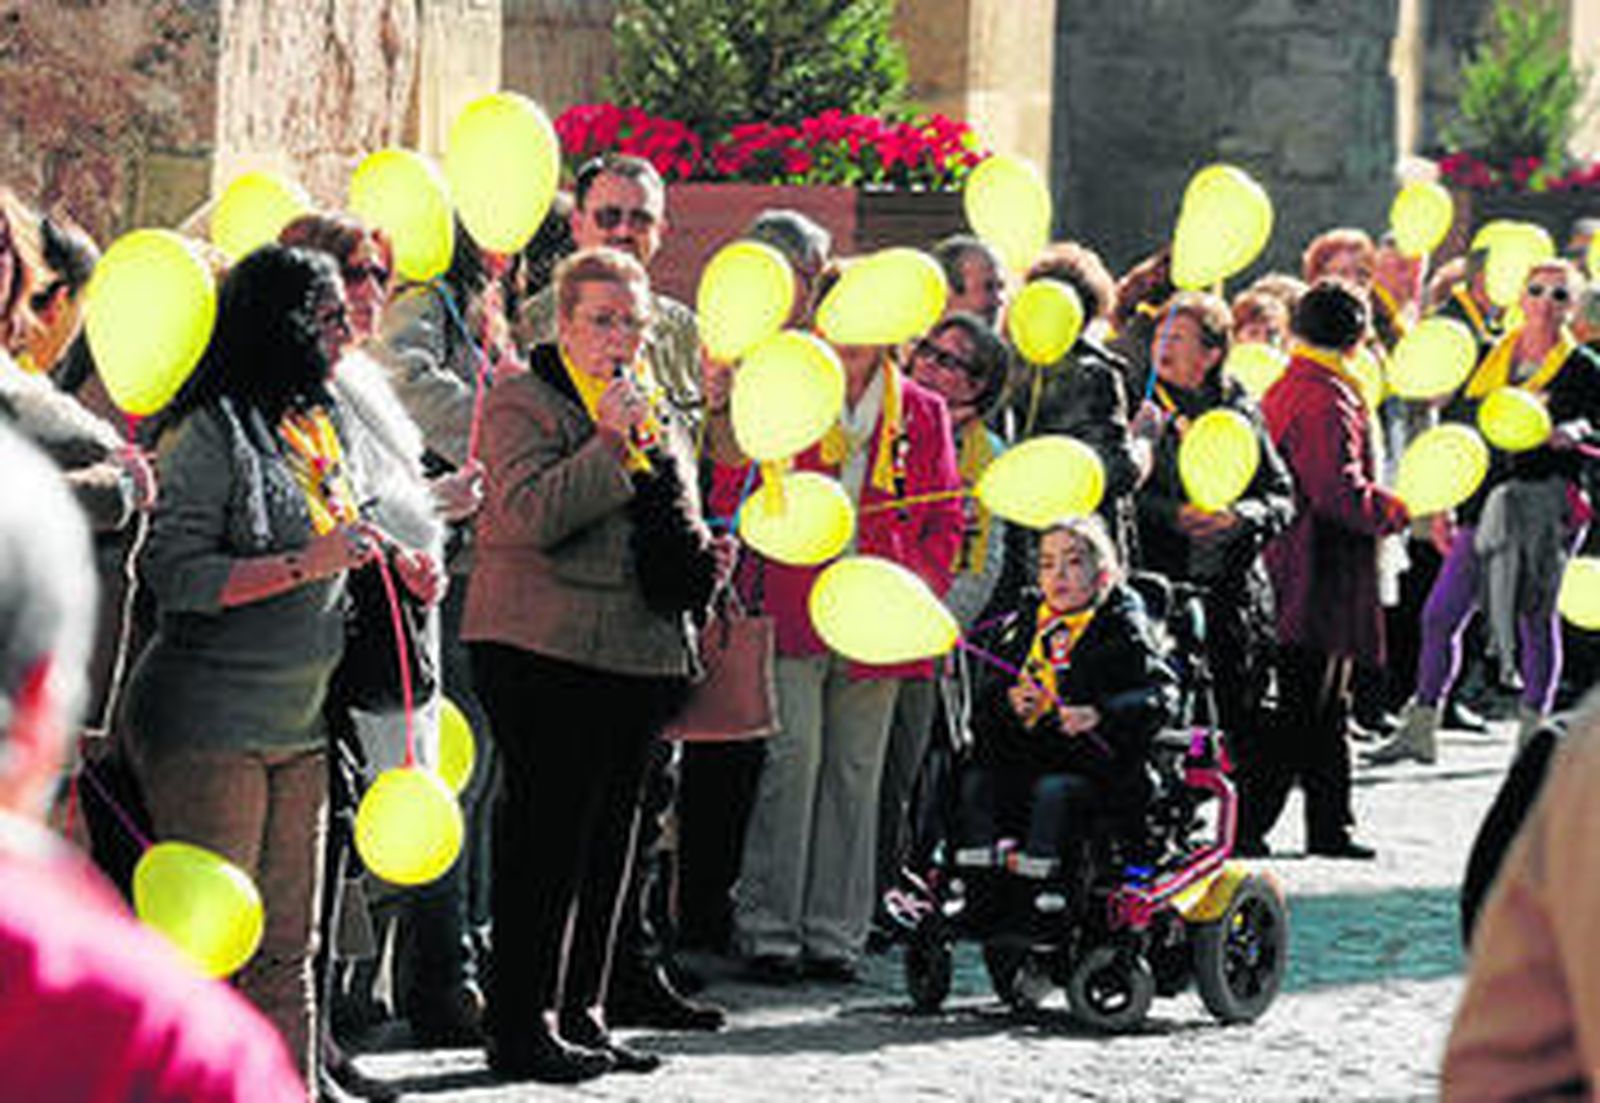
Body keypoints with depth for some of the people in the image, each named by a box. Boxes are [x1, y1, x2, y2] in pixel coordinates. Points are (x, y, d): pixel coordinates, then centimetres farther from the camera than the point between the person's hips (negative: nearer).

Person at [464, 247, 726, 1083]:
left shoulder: (660, 413, 19)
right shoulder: (522, 401, -3)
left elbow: (676, 526, 27)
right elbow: (529, 513, -17)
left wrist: (707, 559, 5)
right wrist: (611, 443, -22)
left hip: (639, 658, 7)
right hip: (545, 653, -7)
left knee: (608, 842, 10)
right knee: (546, 840, -8)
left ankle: (580, 1015, 18)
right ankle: (521, 1027, -4)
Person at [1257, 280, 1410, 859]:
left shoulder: (1282, 391, 14)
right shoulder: (1326, 401, -18)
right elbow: (1342, 495, -25)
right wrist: (1405, 514, -12)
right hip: (1319, 586, -10)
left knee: (1325, 709, 15)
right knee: (1300, 711, -5)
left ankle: (1330, 827, 21)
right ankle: (1245, 825, -4)